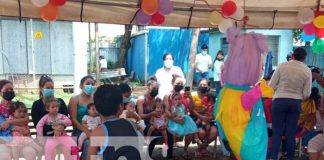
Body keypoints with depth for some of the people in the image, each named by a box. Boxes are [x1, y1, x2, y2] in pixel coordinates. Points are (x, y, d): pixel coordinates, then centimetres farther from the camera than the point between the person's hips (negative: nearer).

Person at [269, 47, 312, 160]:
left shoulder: (282, 66, -5)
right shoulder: (307, 71, 1)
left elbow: (271, 85, -4)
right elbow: (306, 94, 2)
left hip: (279, 101, -2)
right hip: (296, 103, 2)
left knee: (277, 132, 3)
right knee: (291, 133, 10)